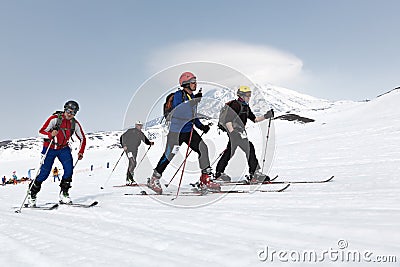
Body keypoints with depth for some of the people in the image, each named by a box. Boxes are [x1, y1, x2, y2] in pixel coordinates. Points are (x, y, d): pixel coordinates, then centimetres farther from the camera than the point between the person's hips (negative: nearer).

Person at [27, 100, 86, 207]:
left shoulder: (75, 124, -6)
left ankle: (64, 194, -4)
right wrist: (51, 135, -36)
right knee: (44, 173, -4)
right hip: (50, 148, -3)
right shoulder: (54, 119, -17)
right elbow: (41, 132, -16)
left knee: (69, 169, -18)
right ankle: (32, 194, 16)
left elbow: (82, 139, 6)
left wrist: (80, 152, -2)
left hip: (63, 149, 3)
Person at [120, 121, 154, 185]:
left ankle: (127, 180, 16)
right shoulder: (130, 131, -4)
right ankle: (131, 179, -11)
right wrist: (124, 145, -16)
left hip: (135, 151, 7)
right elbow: (123, 137, -5)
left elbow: (145, 140, 12)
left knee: (132, 164, 8)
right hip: (128, 149, -7)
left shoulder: (141, 134, 13)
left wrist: (150, 143, -9)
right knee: (133, 163, -19)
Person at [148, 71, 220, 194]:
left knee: (203, 148, -6)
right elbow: (176, 110, -22)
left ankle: (205, 179, 1)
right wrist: (194, 101, -24)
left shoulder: (193, 97, 13)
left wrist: (201, 126, 7)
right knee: (169, 154, -3)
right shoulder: (178, 95, -8)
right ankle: (154, 180, 14)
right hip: (177, 130, -7)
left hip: (189, 131, 7)